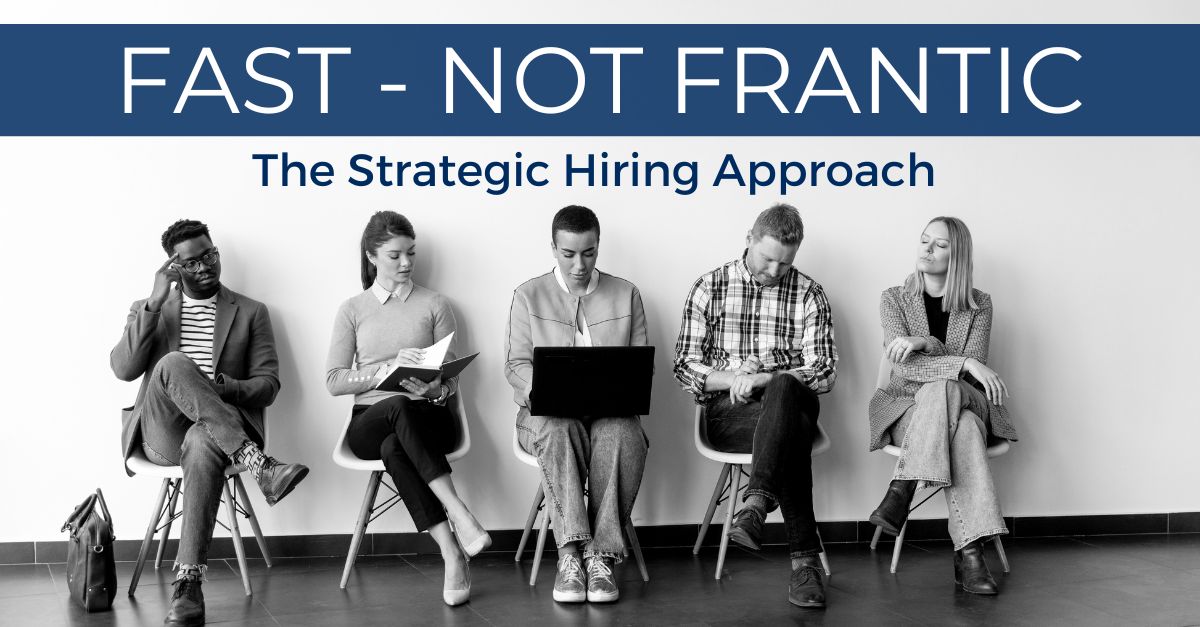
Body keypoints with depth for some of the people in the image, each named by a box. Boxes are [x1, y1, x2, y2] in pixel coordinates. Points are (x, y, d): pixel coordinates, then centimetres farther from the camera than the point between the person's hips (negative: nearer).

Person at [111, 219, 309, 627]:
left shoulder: (251, 313, 13)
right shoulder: (148, 309, 15)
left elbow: (267, 386, 6)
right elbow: (124, 369, -3)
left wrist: (225, 388, -16)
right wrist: (155, 301, -10)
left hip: (215, 432, 0)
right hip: (162, 436, 1)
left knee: (203, 444, -40)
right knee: (173, 363, -32)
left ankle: (188, 584, -41)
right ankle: (258, 465, -42)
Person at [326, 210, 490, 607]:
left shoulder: (434, 305, 12)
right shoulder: (353, 310, 11)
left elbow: (452, 378, 7)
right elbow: (334, 381, 3)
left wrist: (436, 390, -17)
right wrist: (389, 367, -12)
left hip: (428, 419, 0)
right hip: (370, 422, 0)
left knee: (394, 447, -37)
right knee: (400, 406, -38)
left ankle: (451, 553, -40)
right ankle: (459, 515, -44)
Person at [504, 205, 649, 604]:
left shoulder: (626, 295, 14)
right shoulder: (529, 296, 11)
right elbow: (516, 364, 5)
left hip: (610, 410, 1)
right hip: (547, 412, -1)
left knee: (623, 436, -36)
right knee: (559, 430, -37)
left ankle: (601, 556, -31)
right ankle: (570, 553, -38)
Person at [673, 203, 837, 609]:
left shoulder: (809, 295, 9)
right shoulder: (709, 288, 9)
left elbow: (824, 373, 1)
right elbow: (684, 366, 6)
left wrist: (762, 380, -15)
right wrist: (731, 378, -14)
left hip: (790, 399, 1)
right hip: (728, 412, 0)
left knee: (783, 390, -39)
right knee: (793, 432, -36)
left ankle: (756, 504, -51)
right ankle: (805, 557, -41)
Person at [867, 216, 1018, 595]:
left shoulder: (978, 304, 5)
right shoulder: (894, 299, 2)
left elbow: (975, 368, -7)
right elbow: (904, 367, -11)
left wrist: (924, 344, -22)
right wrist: (963, 363, -24)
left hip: (968, 403, 1)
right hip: (907, 405, -1)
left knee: (940, 390, -38)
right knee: (963, 431, -36)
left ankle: (902, 491, -38)